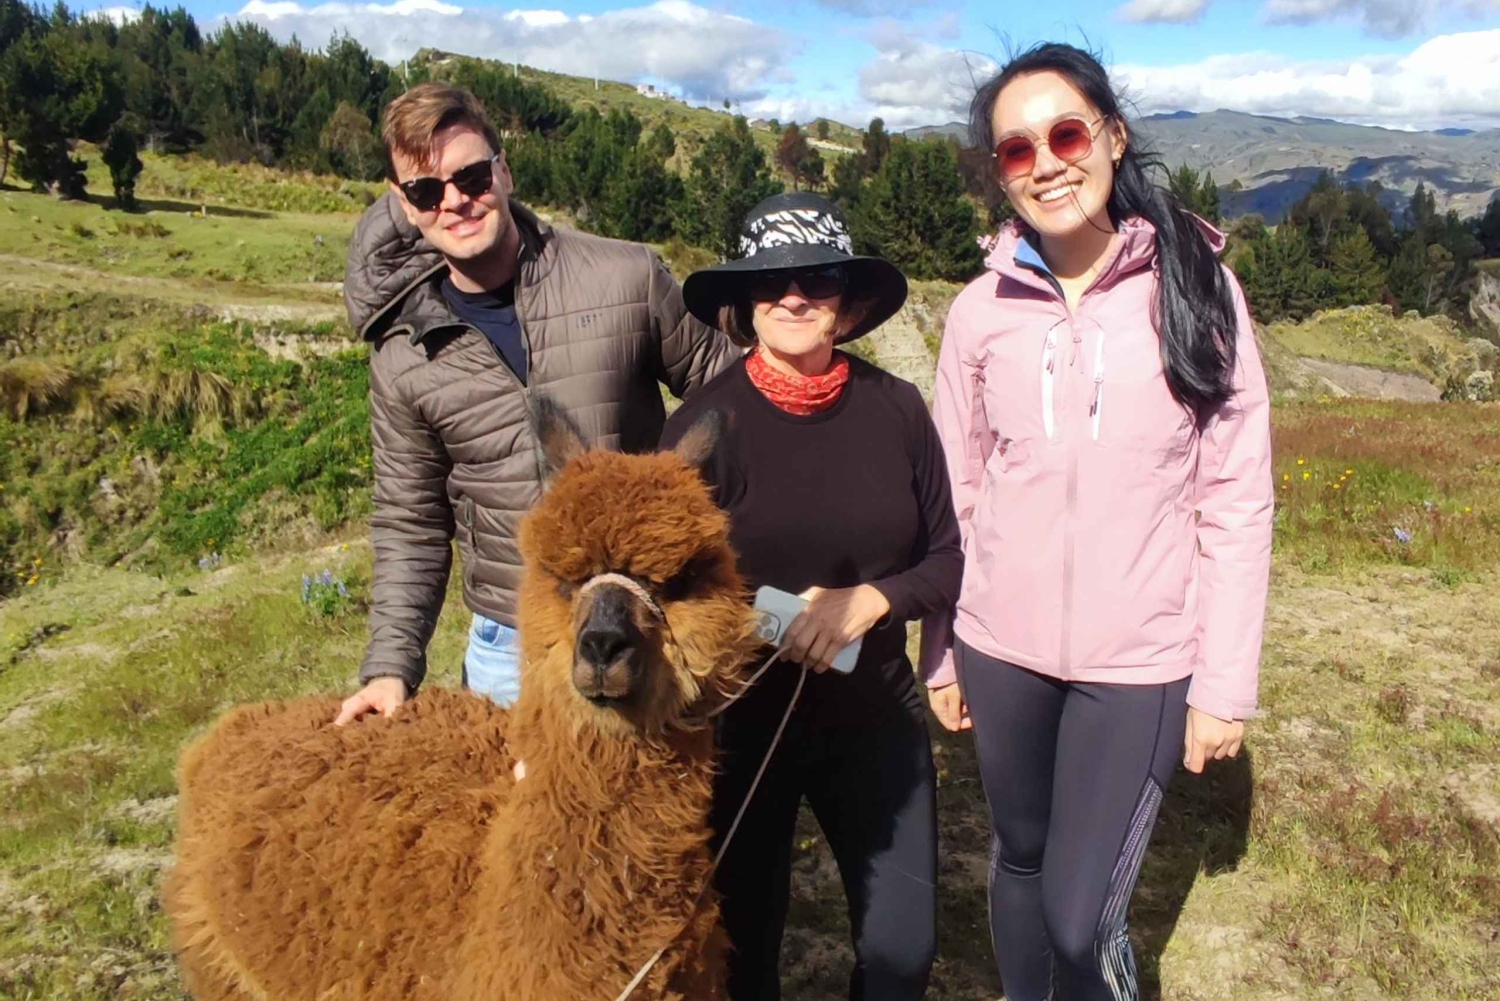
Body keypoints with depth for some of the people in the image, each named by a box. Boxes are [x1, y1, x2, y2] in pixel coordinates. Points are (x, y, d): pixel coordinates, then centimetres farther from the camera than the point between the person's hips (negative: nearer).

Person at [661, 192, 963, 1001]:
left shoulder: (895, 408, -6)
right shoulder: (706, 423, -14)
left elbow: (951, 560, 0)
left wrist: (871, 599, -17)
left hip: (875, 717, 2)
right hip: (740, 723, -2)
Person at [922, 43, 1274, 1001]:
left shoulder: (1196, 289, -7)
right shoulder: (981, 310, -3)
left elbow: (1237, 501, -6)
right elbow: (955, 495, 4)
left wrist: (1226, 683, -6)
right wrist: (939, 652, 7)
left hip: (1142, 665, -2)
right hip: (1001, 651, 2)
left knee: (1081, 917, 0)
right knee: (1021, 859, 19)